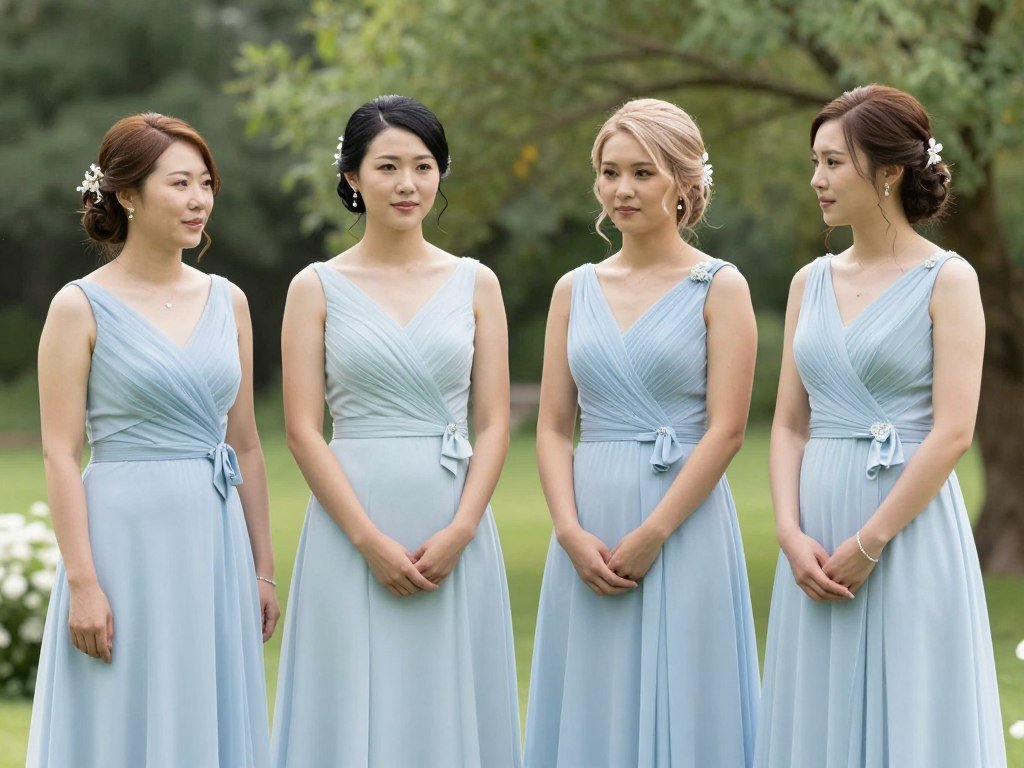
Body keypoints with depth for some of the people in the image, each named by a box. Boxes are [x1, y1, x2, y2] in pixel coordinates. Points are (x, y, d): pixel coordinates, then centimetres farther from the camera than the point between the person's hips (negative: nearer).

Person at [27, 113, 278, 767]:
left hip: (216, 541, 5)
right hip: (127, 538, -5)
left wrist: (263, 568, 12)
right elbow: (60, 454, -8)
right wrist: (83, 582, -15)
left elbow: (246, 445, 14)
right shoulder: (82, 307, -5)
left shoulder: (227, 301, 10)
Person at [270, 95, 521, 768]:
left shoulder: (475, 284, 8)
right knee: (358, 711, 1)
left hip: (455, 531, 2)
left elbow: (494, 424, 4)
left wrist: (458, 532, -10)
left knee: (449, 709, 5)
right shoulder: (317, 288, 3)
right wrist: (370, 541, -12)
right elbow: (303, 431, -3)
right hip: (352, 526, -2)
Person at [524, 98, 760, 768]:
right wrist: (572, 532, -7)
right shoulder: (575, 290, 11)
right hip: (589, 531, 4)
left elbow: (726, 431, -8)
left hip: (684, 527, -4)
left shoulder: (719, 288, -1)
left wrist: (650, 535, -14)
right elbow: (553, 427, 8)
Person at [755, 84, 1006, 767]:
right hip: (819, 538, 5)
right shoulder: (812, 282, 11)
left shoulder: (947, 280, -5)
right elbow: (790, 424, 10)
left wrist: (868, 544, -15)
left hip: (909, 531, -5)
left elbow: (953, 432, -13)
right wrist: (792, 534, -5)